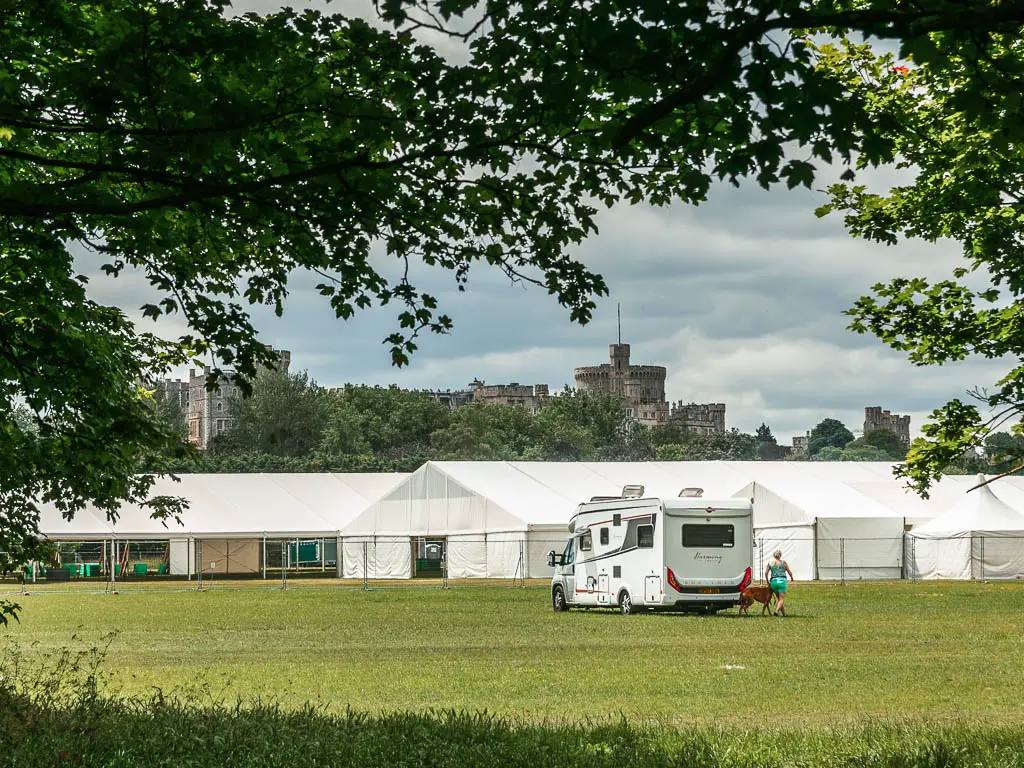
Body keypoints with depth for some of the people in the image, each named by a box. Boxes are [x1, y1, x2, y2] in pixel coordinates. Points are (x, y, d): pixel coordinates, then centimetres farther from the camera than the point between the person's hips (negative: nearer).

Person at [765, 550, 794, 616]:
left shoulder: (770, 563, 8)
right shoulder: (783, 562, 3)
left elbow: (766, 573, 1)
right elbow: (789, 572, 6)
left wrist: (768, 583, 11)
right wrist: (791, 577, 27)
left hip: (773, 581, 3)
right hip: (781, 581, -3)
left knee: (779, 598, 20)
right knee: (781, 599, -5)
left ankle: (784, 613, 21)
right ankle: (777, 610, -28)